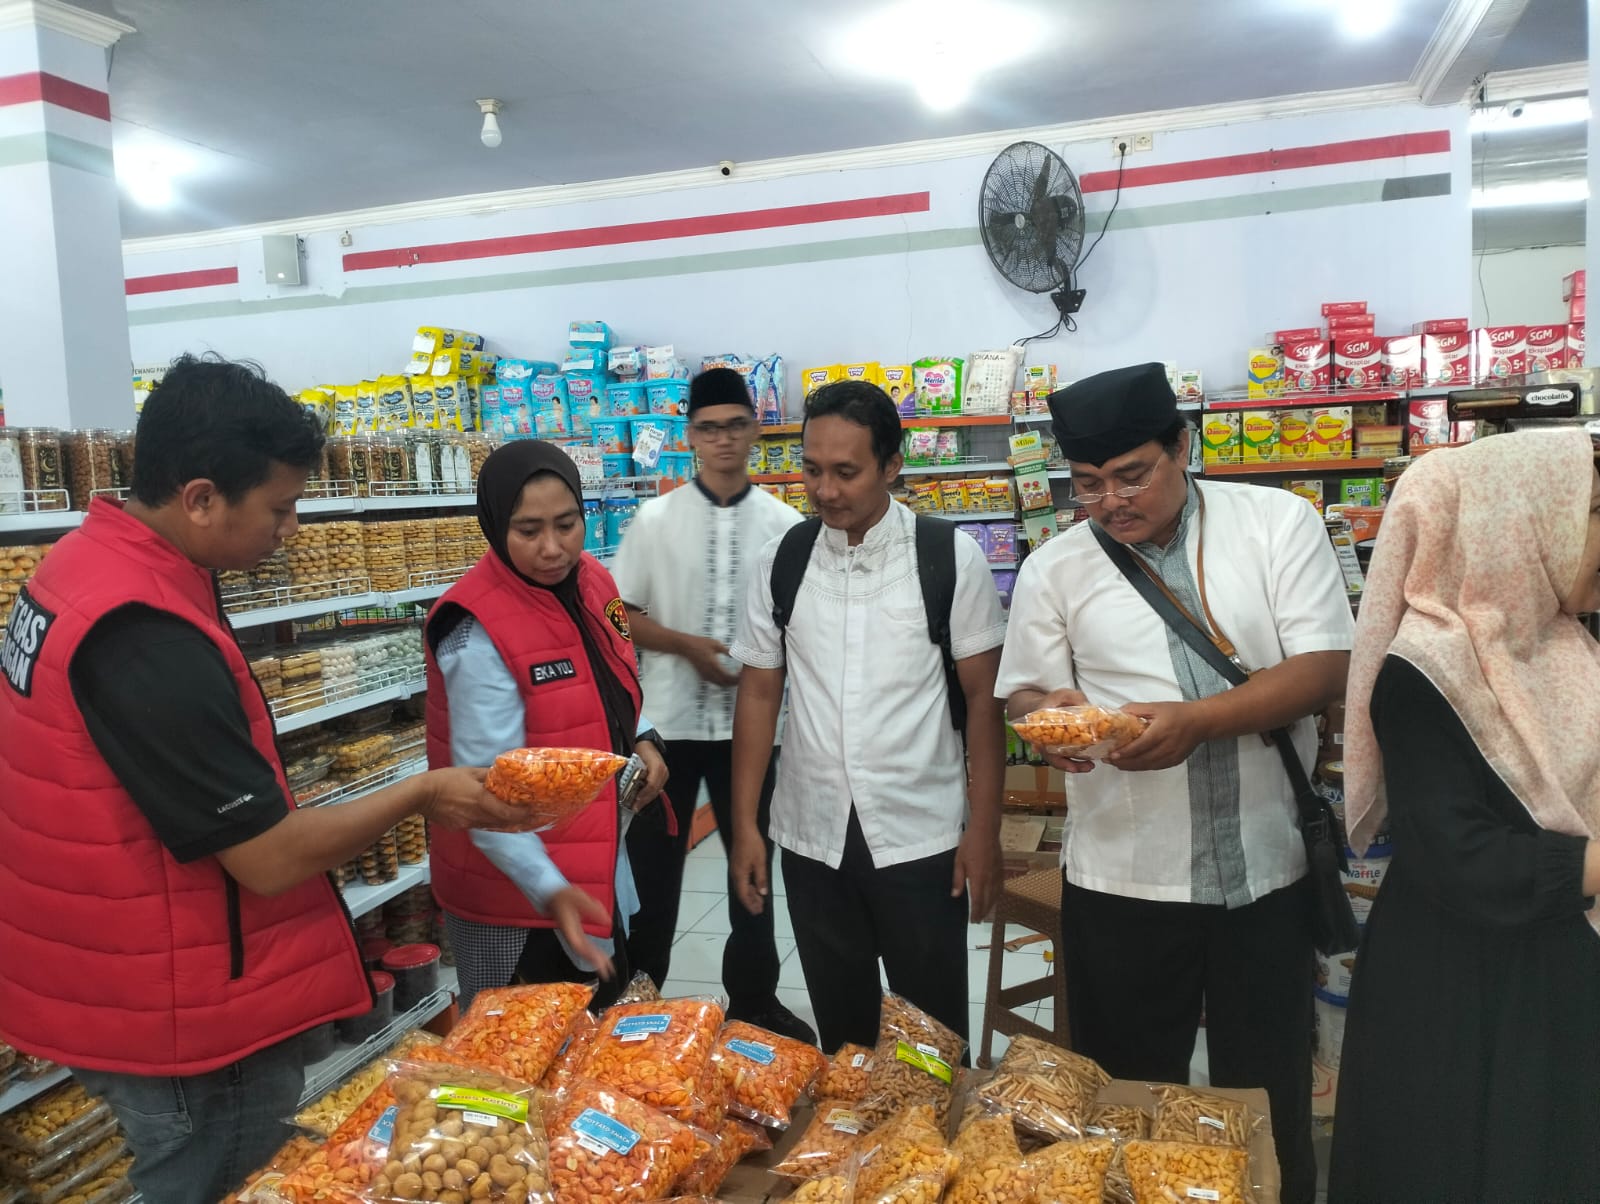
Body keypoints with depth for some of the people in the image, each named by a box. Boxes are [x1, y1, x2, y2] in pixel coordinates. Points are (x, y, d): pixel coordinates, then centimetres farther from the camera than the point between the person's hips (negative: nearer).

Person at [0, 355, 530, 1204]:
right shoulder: (147, 637, -30)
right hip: (182, 1013, -9)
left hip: (117, 980, 9)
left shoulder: (85, 563, 1)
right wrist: (422, 794, -12)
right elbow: (271, 859, -25)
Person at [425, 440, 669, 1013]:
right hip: (518, 891, -7)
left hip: (602, 866, 8)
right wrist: (548, 890, -37)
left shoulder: (592, 582, -1)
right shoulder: (478, 632, -24)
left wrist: (642, 738, -1)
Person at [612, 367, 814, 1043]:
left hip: (750, 721, 1)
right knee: (654, 865, 12)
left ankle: (754, 1000, 34)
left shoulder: (784, 525, -1)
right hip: (669, 721, -1)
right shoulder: (656, 520, -3)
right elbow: (618, 615, -2)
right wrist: (687, 645, -15)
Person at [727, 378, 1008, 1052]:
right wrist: (744, 825, 2)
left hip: (920, 838, -2)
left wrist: (985, 830, -7)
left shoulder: (949, 557, -7)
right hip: (811, 837, 3)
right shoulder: (782, 562, 1)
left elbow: (984, 696, -4)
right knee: (841, 1028, 17)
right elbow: (759, 693, 4)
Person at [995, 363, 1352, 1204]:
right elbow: (1024, 692, 4)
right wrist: (1052, 713, -20)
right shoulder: (1054, 566, 0)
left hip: (1266, 871, 0)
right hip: (1121, 881, 1)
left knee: (1268, 1100, 17)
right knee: (1128, 1103, 14)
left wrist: (1197, 720, -23)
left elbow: (1325, 667, -9)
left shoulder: (1279, 522, -3)